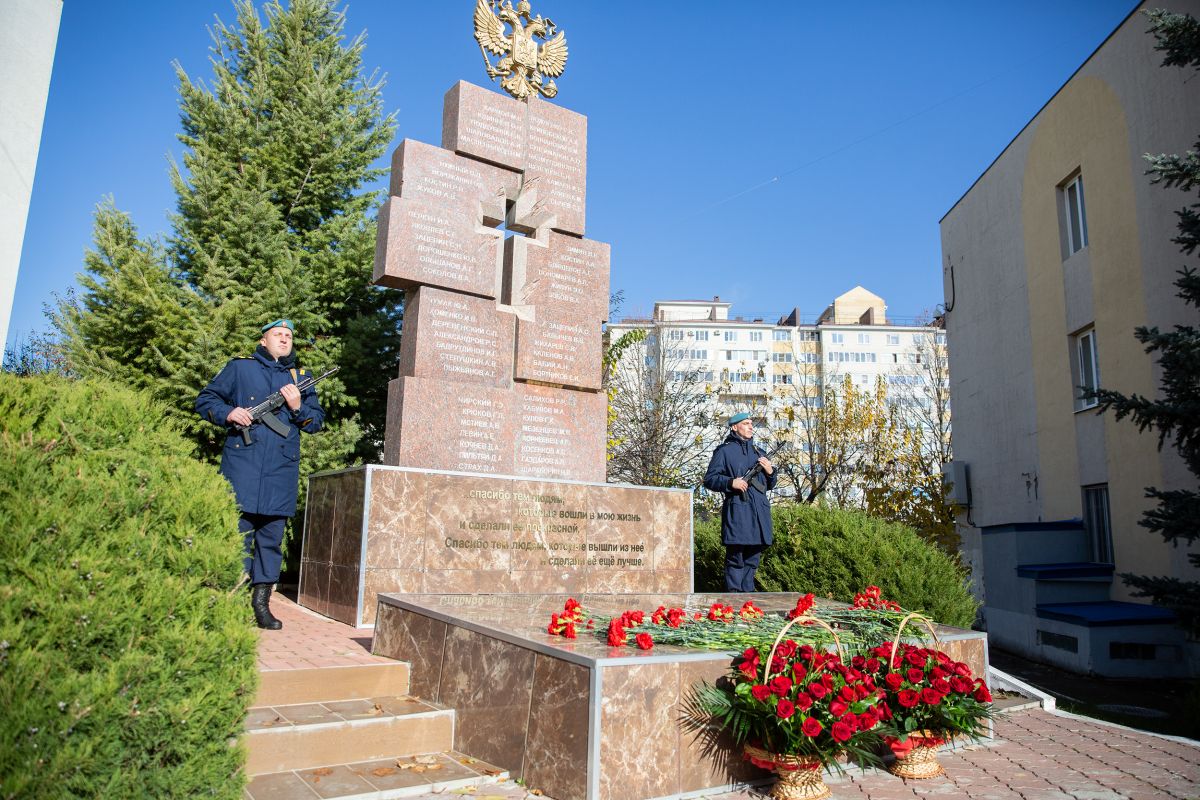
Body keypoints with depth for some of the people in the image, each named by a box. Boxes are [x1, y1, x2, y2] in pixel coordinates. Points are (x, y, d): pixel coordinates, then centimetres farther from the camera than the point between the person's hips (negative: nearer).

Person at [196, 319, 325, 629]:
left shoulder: (301, 378, 18)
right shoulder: (239, 368, 11)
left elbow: (317, 421, 15)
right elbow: (205, 399, 12)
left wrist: (299, 407, -5)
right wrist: (228, 413, -8)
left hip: (281, 473, 3)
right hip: (241, 466, -2)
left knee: (272, 537, 4)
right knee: (237, 531, -3)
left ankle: (261, 601, 13)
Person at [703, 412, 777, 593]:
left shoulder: (759, 453, 22)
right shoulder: (724, 451, 3)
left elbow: (769, 485, 26)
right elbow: (709, 479, -1)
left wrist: (770, 472, 5)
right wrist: (730, 482, -16)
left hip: (759, 512, 6)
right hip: (737, 510, -6)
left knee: (752, 559, 9)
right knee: (736, 559, -7)